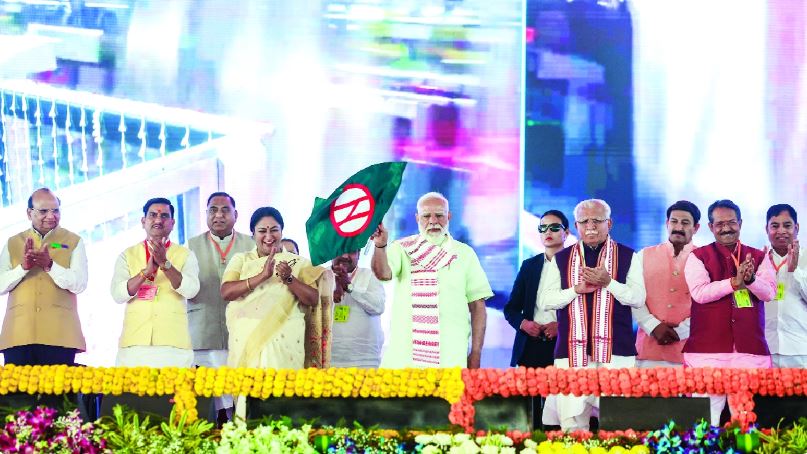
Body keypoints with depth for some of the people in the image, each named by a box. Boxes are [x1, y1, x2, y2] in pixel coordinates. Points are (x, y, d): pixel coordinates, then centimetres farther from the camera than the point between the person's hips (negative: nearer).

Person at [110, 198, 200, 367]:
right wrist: (146, 271, -14)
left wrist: (165, 263, -18)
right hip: (134, 343, 1)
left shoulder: (185, 255, 10)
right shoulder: (128, 255, 12)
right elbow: (118, 294, -1)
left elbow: (191, 290, -6)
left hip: (174, 344, -1)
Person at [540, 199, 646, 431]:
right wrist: (577, 289, -7)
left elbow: (638, 297, 1)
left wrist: (608, 283, -13)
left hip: (616, 349, -1)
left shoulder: (627, 257, 10)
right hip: (573, 349, 1)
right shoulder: (561, 259, 14)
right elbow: (547, 299, 8)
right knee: (572, 420, -3)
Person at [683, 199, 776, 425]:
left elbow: (769, 292, 1)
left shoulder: (759, 257, 14)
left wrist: (750, 279, -19)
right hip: (709, 348, -2)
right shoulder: (698, 257, 6)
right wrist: (735, 282, -17)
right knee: (707, 414, -6)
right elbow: (699, 292, -9)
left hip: (750, 348, 2)